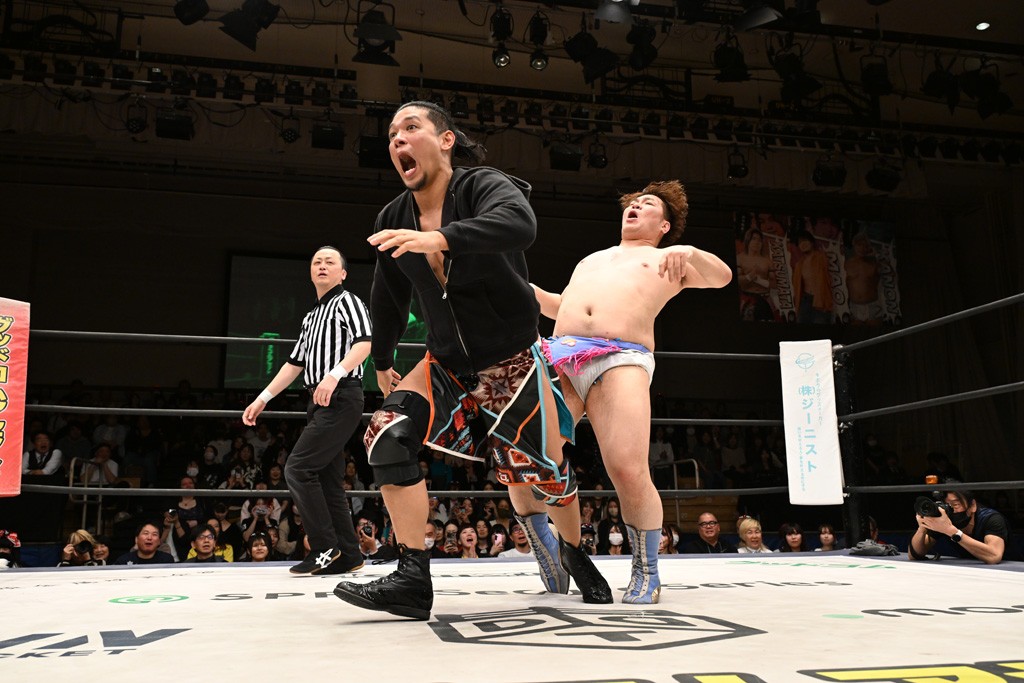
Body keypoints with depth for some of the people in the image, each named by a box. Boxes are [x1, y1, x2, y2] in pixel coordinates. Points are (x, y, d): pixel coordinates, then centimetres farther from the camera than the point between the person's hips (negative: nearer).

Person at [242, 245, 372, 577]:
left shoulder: (347, 301, 0)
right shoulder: (311, 317, 25)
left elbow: (365, 342, -17)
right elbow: (295, 363, 28)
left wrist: (335, 374, -31)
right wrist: (264, 398, 24)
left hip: (341, 398, -9)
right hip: (321, 403, 9)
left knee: (297, 468, -14)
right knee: (327, 481, 5)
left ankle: (325, 548, -8)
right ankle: (348, 555, 9)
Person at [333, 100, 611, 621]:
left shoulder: (484, 186, -18)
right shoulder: (393, 221, -1)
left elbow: (519, 222, -43)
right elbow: (388, 299, 13)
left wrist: (440, 238, -56)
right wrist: (382, 362, 23)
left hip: (512, 361, -4)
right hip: (446, 363, 4)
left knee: (542, 475, 2)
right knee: (388, 436, -18)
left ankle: (574, 553, 36)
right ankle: (412, 580, -11)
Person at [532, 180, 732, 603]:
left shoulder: (667, 258, 21)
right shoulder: (591, 259, 37)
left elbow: (721, 277, 6)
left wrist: (691, 253, -14)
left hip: (622, 359, -4)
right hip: (561, 356, 5)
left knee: (629, 474, -19)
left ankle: (646, 573, 2)